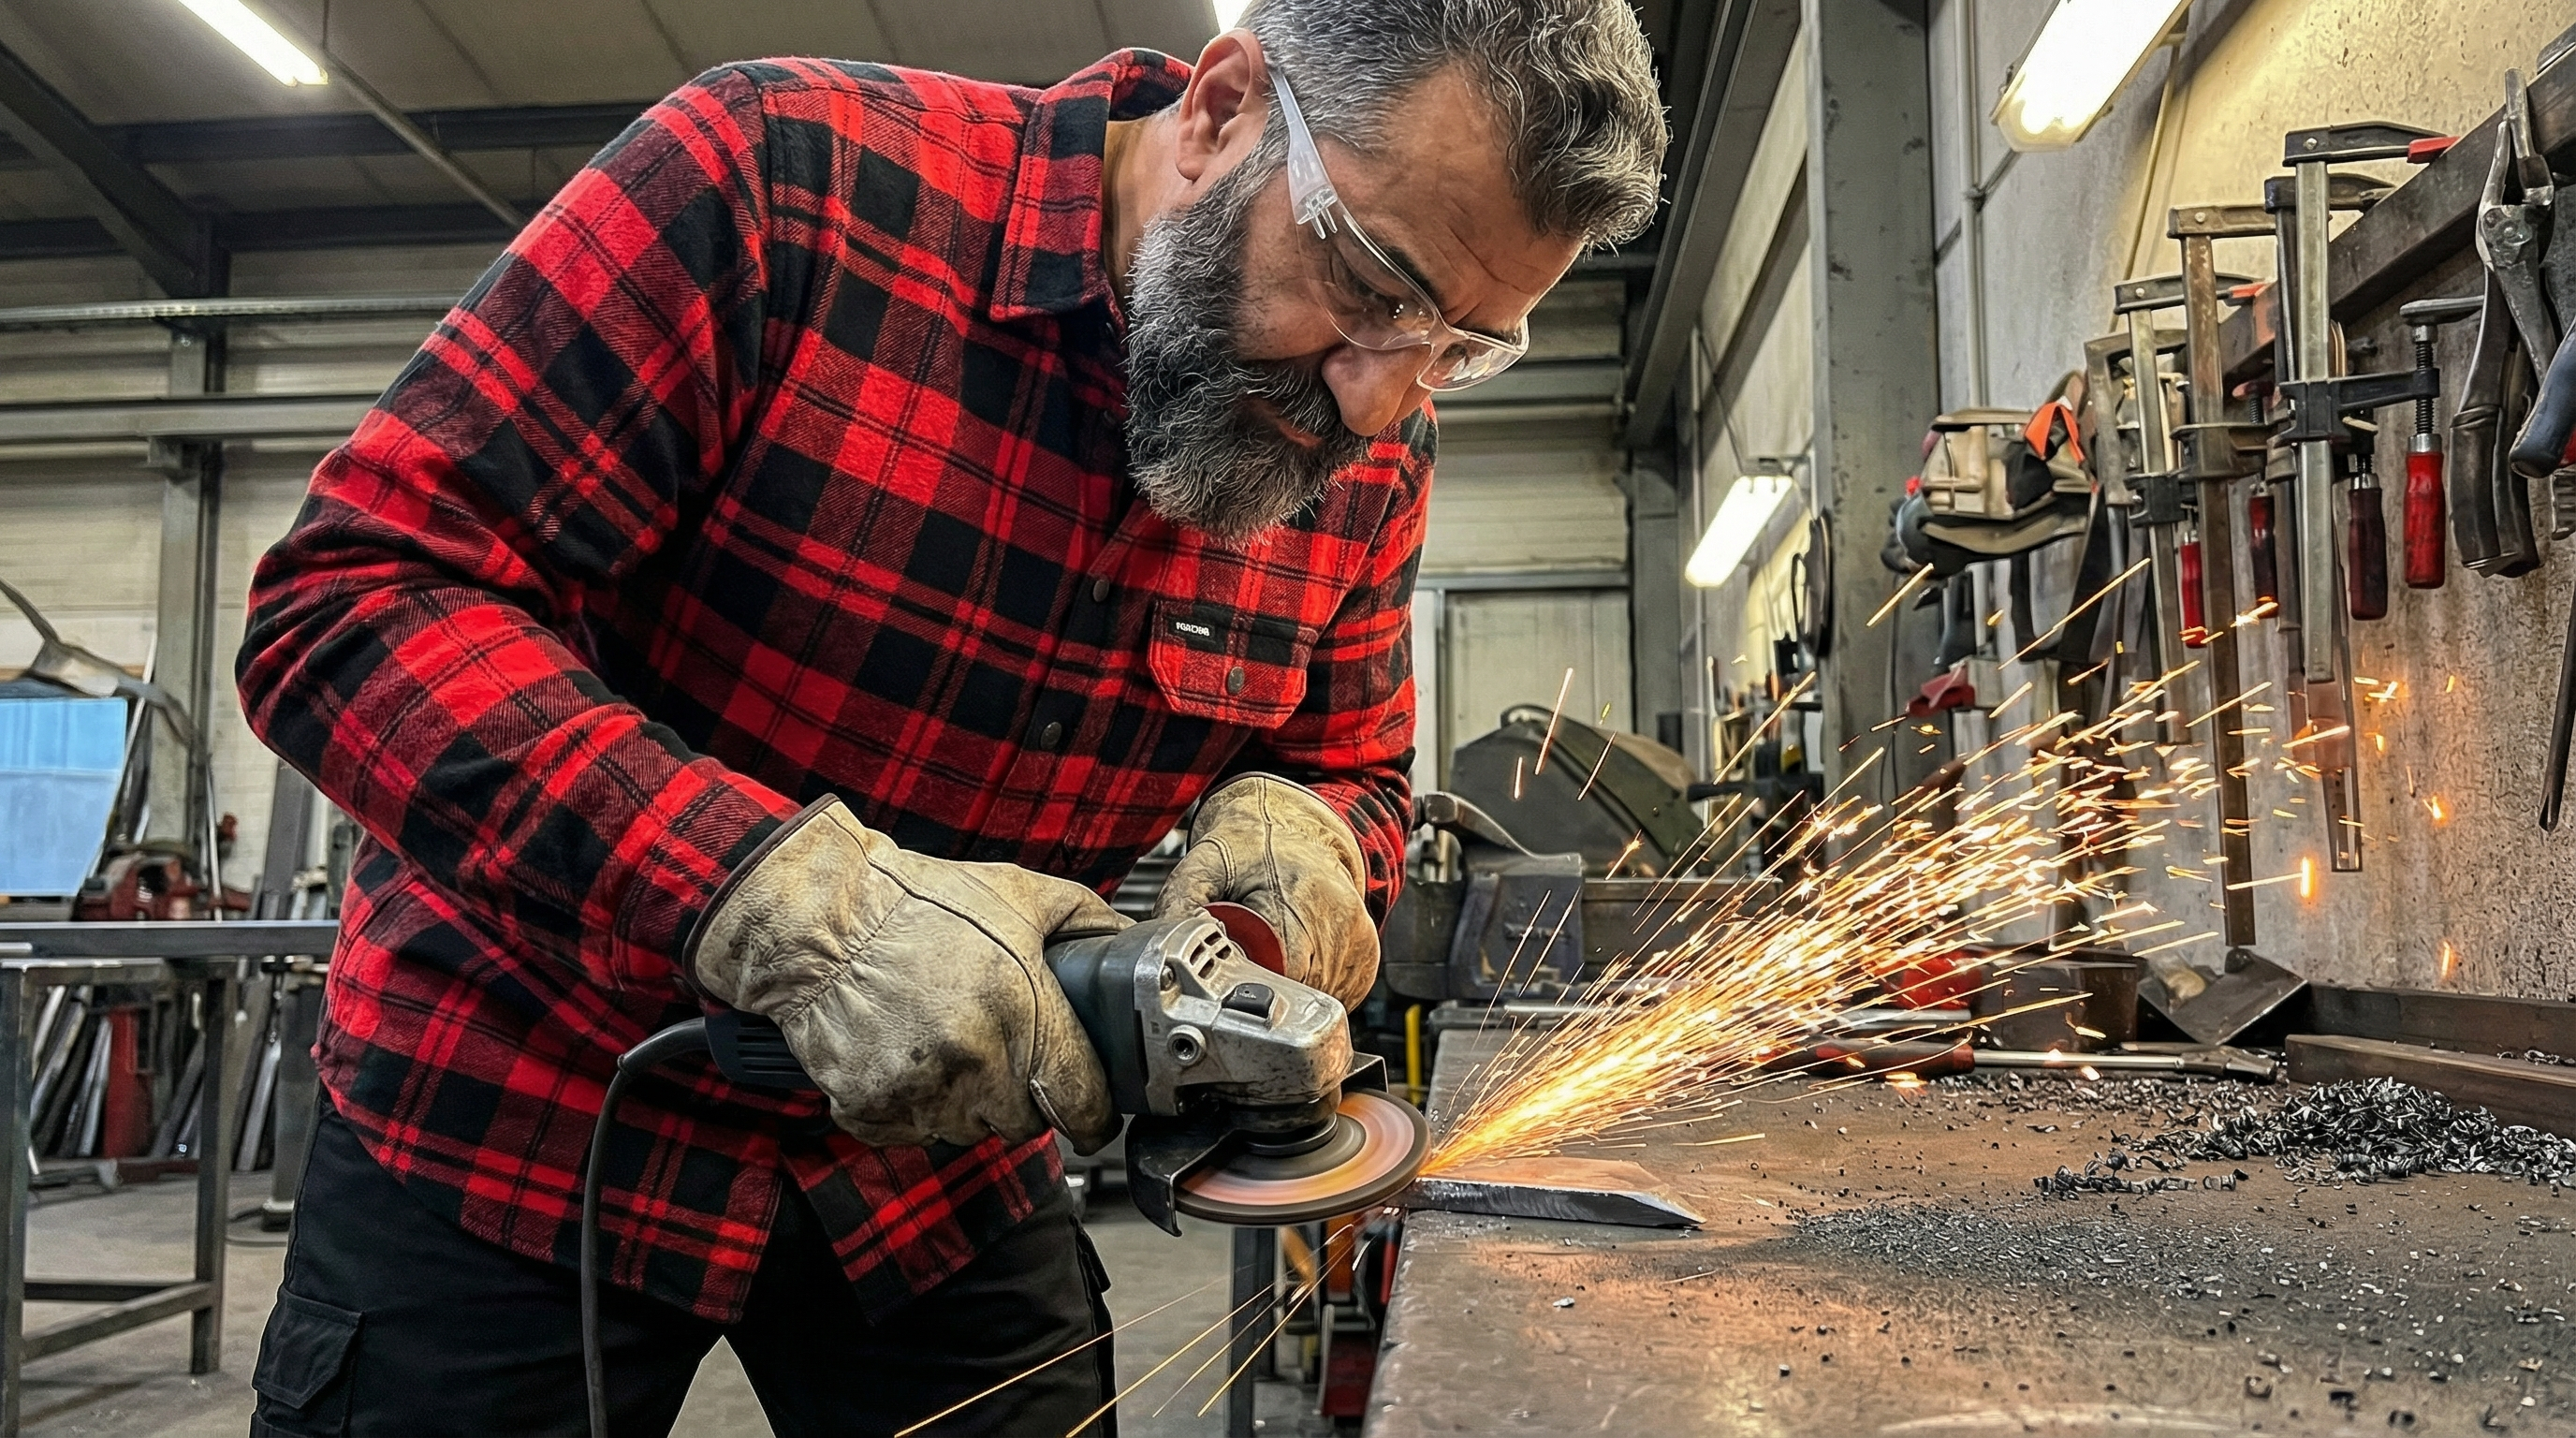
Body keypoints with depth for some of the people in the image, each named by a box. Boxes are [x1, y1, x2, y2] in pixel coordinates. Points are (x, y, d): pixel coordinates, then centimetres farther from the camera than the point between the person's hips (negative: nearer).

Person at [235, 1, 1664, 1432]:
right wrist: (791, 896, -35)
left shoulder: (1367, 459, -7)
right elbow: (347, 605, -24)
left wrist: (1296, 832, -19)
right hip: (514, 1106, -3)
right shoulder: (779, 176, -23)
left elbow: (1353, 776, 5)